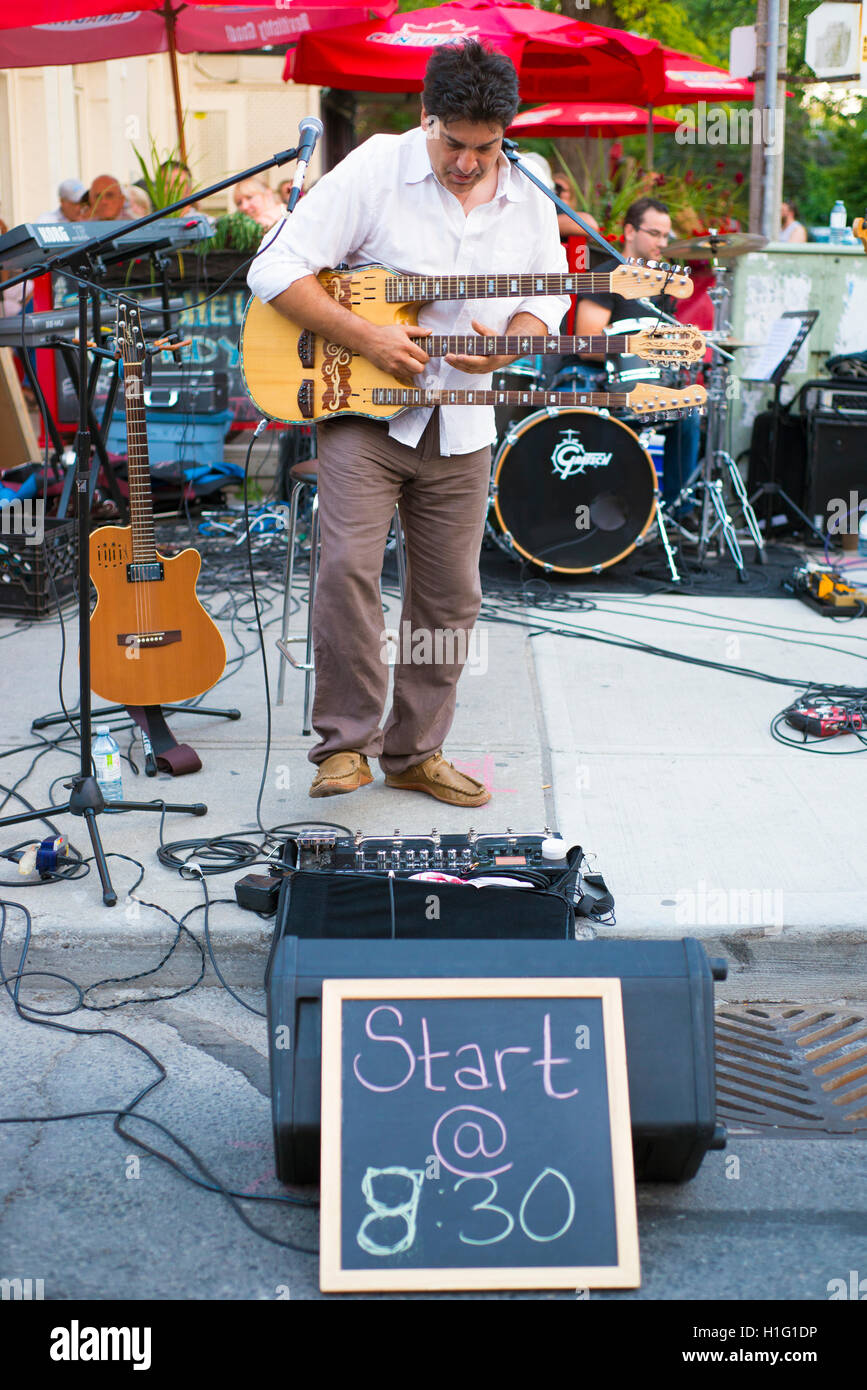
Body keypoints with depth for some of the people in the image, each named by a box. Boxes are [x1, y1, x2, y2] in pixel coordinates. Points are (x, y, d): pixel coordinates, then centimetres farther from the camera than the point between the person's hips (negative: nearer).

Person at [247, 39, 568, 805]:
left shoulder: (528, 197, 4)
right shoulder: (375, 169, -10)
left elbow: (547, 297, 15)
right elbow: (276, 269, -13)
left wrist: (507, 345, -8)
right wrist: (364, 335, -22)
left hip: (462, 430, 4)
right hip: (363, 411, -4)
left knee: (450, 597, 7)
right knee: (347, 567, -19)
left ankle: (414, 750, 22)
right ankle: (346, 742, -3)